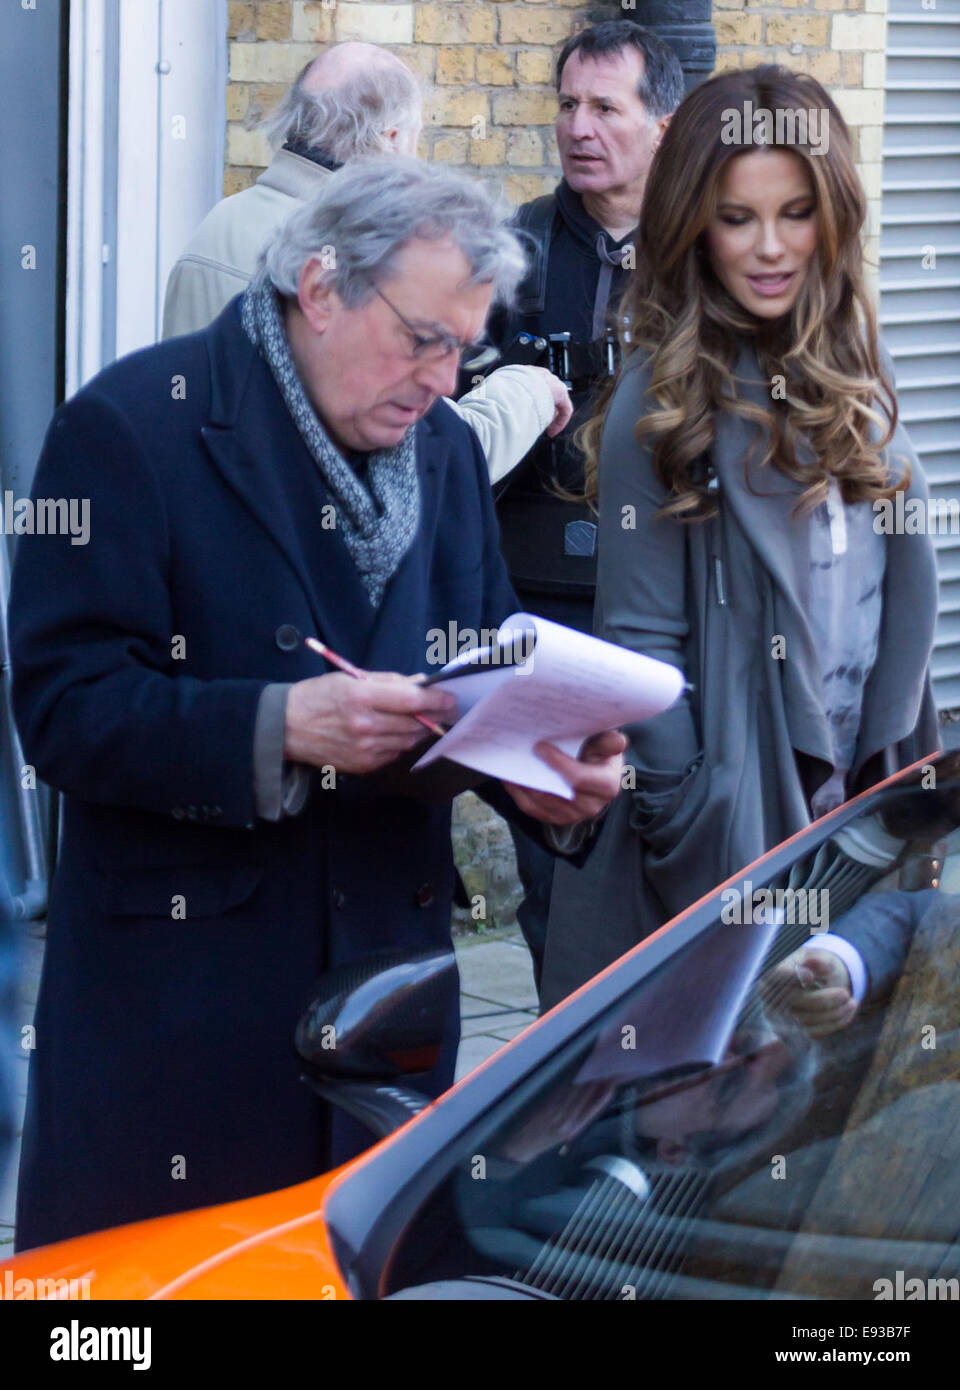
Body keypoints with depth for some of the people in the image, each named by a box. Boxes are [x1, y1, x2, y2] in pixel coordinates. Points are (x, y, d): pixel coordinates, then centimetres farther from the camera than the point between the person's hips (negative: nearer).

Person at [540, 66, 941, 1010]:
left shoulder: (847, 375, 8)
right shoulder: (663, 402, -11)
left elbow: (897, 595, 11)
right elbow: (641, 640, -11)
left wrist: (898, 772, 5)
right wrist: (685, 825, -15)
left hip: (853, 786, 6)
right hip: (731, 795, -5)